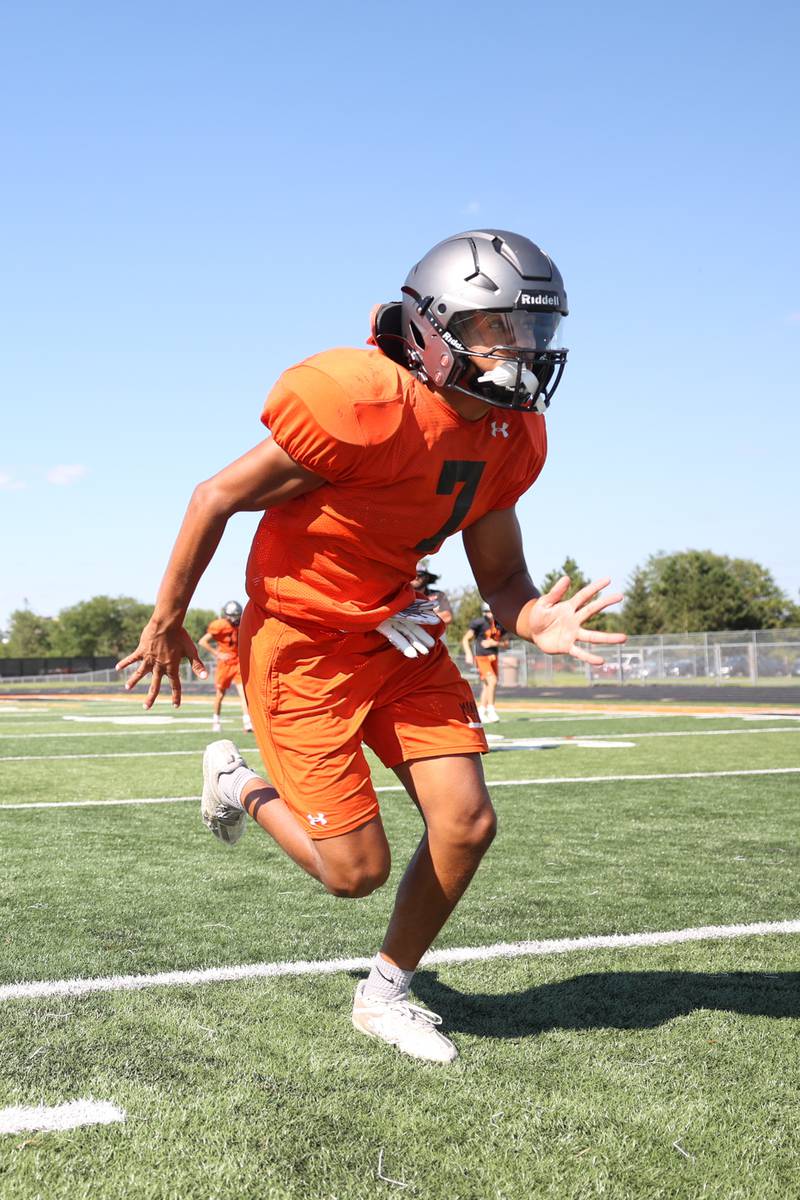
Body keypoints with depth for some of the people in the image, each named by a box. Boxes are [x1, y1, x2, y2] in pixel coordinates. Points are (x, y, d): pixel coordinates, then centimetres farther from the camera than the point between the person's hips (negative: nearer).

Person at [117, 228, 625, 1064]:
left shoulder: (511, 439, -4)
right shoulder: (368, 407, -27)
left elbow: (501, 578, 5)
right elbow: (216, 499, -18)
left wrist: (538, 621, -20)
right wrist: (166, 624, -7)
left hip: (396, 635, 7)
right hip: (301, 642, -7)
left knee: (467, 825, -2)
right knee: (357, 870, -4)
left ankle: (385, 994, 22)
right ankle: (240, 783, 28)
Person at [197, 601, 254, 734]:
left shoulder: (240, 626, 4)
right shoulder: (220, 625, -13)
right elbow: (202, 642, -13)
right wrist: (217, 654, -15)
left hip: (238, 663, 3)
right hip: (224, 664, -3)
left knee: (243, 692, -9)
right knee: (220, 694, 9)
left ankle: (247, 722, -15)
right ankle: (216, 721, 28)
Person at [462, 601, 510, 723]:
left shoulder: (500, 625, 4)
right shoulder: (479, 623, -13)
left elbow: (506, 644, 9)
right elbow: (465, 639, -9)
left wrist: (494, 643, -10)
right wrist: (468, 653, -23)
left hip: (494, 658, 6)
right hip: (482, 657, -6)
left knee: (487, 686, 11)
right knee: (492, 681, -20)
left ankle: (481, 714, 20)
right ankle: (491, 709, -11)